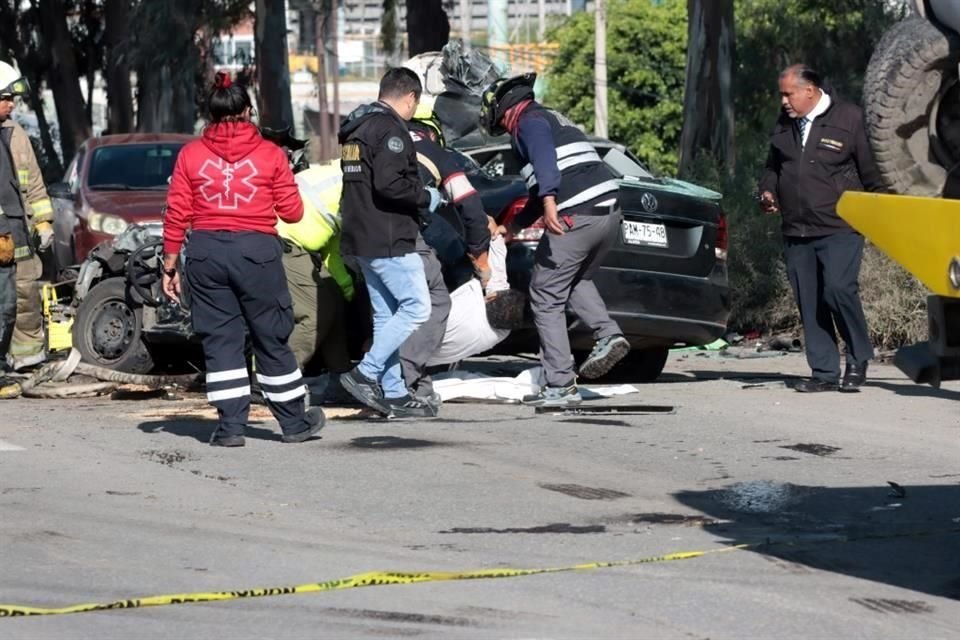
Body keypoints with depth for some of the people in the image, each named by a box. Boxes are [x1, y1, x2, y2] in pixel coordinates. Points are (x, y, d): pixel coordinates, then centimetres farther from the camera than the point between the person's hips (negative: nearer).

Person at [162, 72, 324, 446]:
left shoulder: (190, 154, 2)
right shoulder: (269, 153, 0)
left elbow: (177, 215, 1)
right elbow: (292, 211, 1)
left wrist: (170, 265, 7)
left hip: (206, 252, 1)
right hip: (257, 250, -1)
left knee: (219, 339, 7)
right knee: (271, 339, 9)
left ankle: (230, 426, 3)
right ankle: (294, 422, 18)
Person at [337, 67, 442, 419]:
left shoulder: (356, 128, 16)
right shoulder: (390, 130, -15)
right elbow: (389, 184, -26)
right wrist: (427, 198, -10)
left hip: (362, 238, 10)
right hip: (388, 240, -10)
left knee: (386, 314, 12)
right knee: (416, 307, -7)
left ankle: (393, 392, 12)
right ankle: (365, 374, -10)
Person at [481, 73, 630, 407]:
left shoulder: (530, 122, 0)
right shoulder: (555, 120, 30)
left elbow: (544, 158, -23)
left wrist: (549, 202, -38)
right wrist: (514, 226, 50)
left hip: (575, 217, -9)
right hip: (609, 212, 9)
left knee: (546, 296, 1)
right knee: (577, 280, 30)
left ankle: (560, 385, 0)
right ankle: (608, 333, 6)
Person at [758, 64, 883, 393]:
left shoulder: (849, 119, -2)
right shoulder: (784, 125, 15)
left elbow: (871, 171, -1)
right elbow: (773, 167, 27)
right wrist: (767, 192, 8)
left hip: (840, 229, -6)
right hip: (796, 231, 6)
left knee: (838, 289, -20)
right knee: (809, 303, 4)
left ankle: (859, 359, 0)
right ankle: (825, 373, 10)